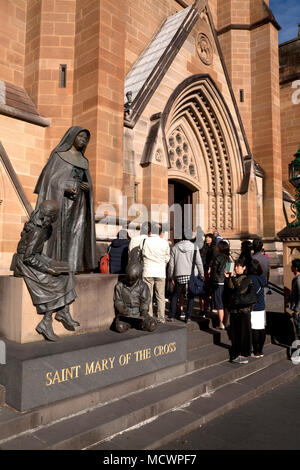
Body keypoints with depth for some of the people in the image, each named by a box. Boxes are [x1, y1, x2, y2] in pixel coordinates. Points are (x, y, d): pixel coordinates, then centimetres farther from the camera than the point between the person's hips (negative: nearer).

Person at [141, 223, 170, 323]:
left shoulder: (145, 241, -6)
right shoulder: (164, 243, -3)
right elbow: (167, 258, 8)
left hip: (147, 272, -1)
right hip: (161, 273, 1)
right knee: (160, 296, 8)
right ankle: (161, 318, 11)